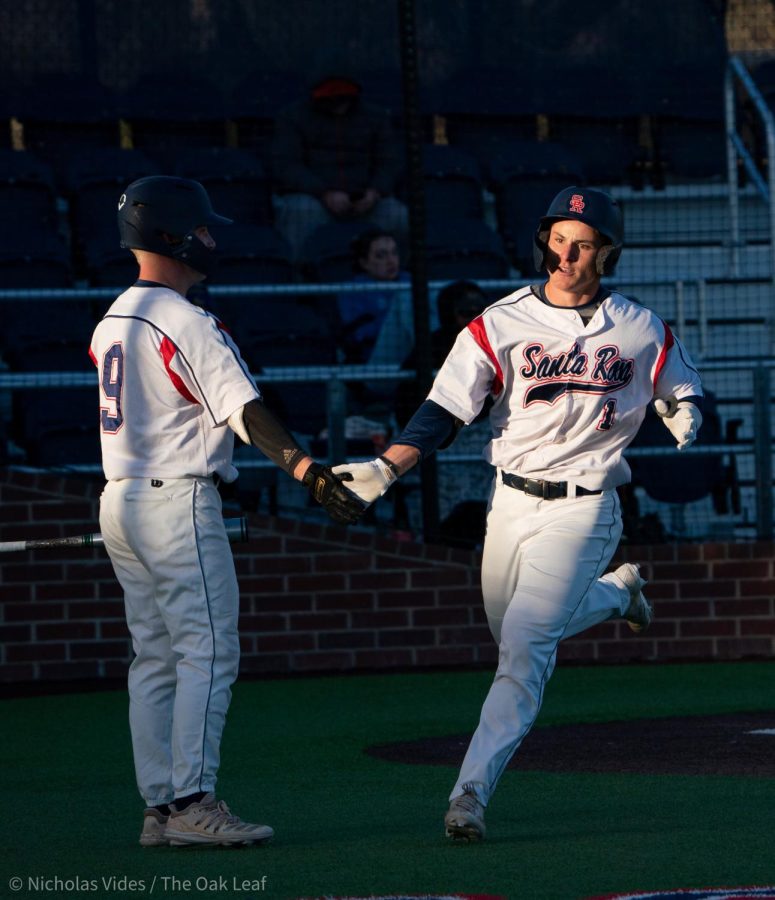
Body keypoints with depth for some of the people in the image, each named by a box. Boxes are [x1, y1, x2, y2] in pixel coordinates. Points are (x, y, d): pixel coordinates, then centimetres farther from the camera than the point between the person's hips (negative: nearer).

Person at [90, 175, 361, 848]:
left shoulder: (112, 321, 15)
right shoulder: (187, 323, -14)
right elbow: (245, 411, -23)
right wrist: (307, 471, -29)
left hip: (120, 501, 9)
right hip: (179, 501, -9)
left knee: (157, 659, 10)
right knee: (209, 652, -8)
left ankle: (161, 809, 9)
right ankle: (193, 802, -14)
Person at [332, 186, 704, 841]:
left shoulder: (643, 332, 1)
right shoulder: (499, 326, -1)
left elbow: (685, 391, 16)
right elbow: (445, 411, -6)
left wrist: (685, 417, -10)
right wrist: (385, 469, -21)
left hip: (582, 510, -3)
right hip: (510, 504, 3)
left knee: (525, 644, -16)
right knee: (519, 637, 17)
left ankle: (472, 792, -16)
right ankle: (617, 592, 46)